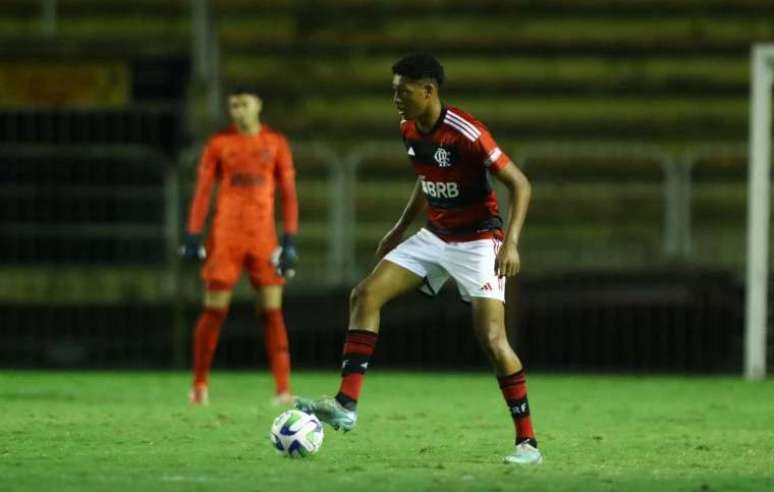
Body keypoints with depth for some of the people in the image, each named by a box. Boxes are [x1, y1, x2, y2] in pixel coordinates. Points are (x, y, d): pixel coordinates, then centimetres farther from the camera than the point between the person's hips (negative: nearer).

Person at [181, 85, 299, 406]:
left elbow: (288, 192, 5)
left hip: (263, 237, 1)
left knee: (273, 311, -5)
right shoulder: (218, 144, 4)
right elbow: (202, 190, 3)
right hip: (225, 235, -1)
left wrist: (290, 240, -3)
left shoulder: (276, 144, 6)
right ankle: (199, 385, 11)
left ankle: (283, 389, -6)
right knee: (214, 310, -1)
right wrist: (193, 235, -5)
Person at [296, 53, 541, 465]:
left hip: (477, 241, -8)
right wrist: (399, 230, 22)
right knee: (366, 295, -6)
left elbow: (519, 184, -20)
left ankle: (527, 442, -5)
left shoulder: (465, 133, -23)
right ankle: (346, 404, -10)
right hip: (434, 237, 8)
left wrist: (511, 242, -30)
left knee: (492, 338, -15)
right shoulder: (410, 131, 2)